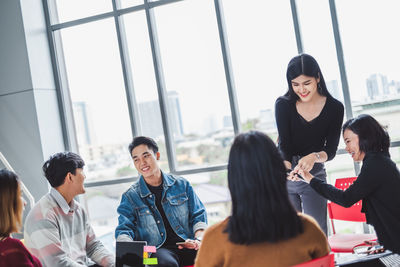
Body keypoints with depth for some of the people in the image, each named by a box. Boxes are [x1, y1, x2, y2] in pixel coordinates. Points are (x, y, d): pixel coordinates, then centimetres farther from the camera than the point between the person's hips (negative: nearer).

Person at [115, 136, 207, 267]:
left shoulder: (181, 185, 15)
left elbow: (198, 215, 15)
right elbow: (124, 229, 4)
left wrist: (198, 239, -6)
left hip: (186, 245, 2)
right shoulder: (130, 197, 11)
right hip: (157, 250, -2)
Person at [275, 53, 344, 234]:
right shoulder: (283, 104, -5)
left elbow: (331, 150, -9)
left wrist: (315, 157, -32)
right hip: (285, 174, 0)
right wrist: (286, 166, -34)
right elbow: (284, 143, -13)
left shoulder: (335, 108, -5)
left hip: (315, 175, 0)